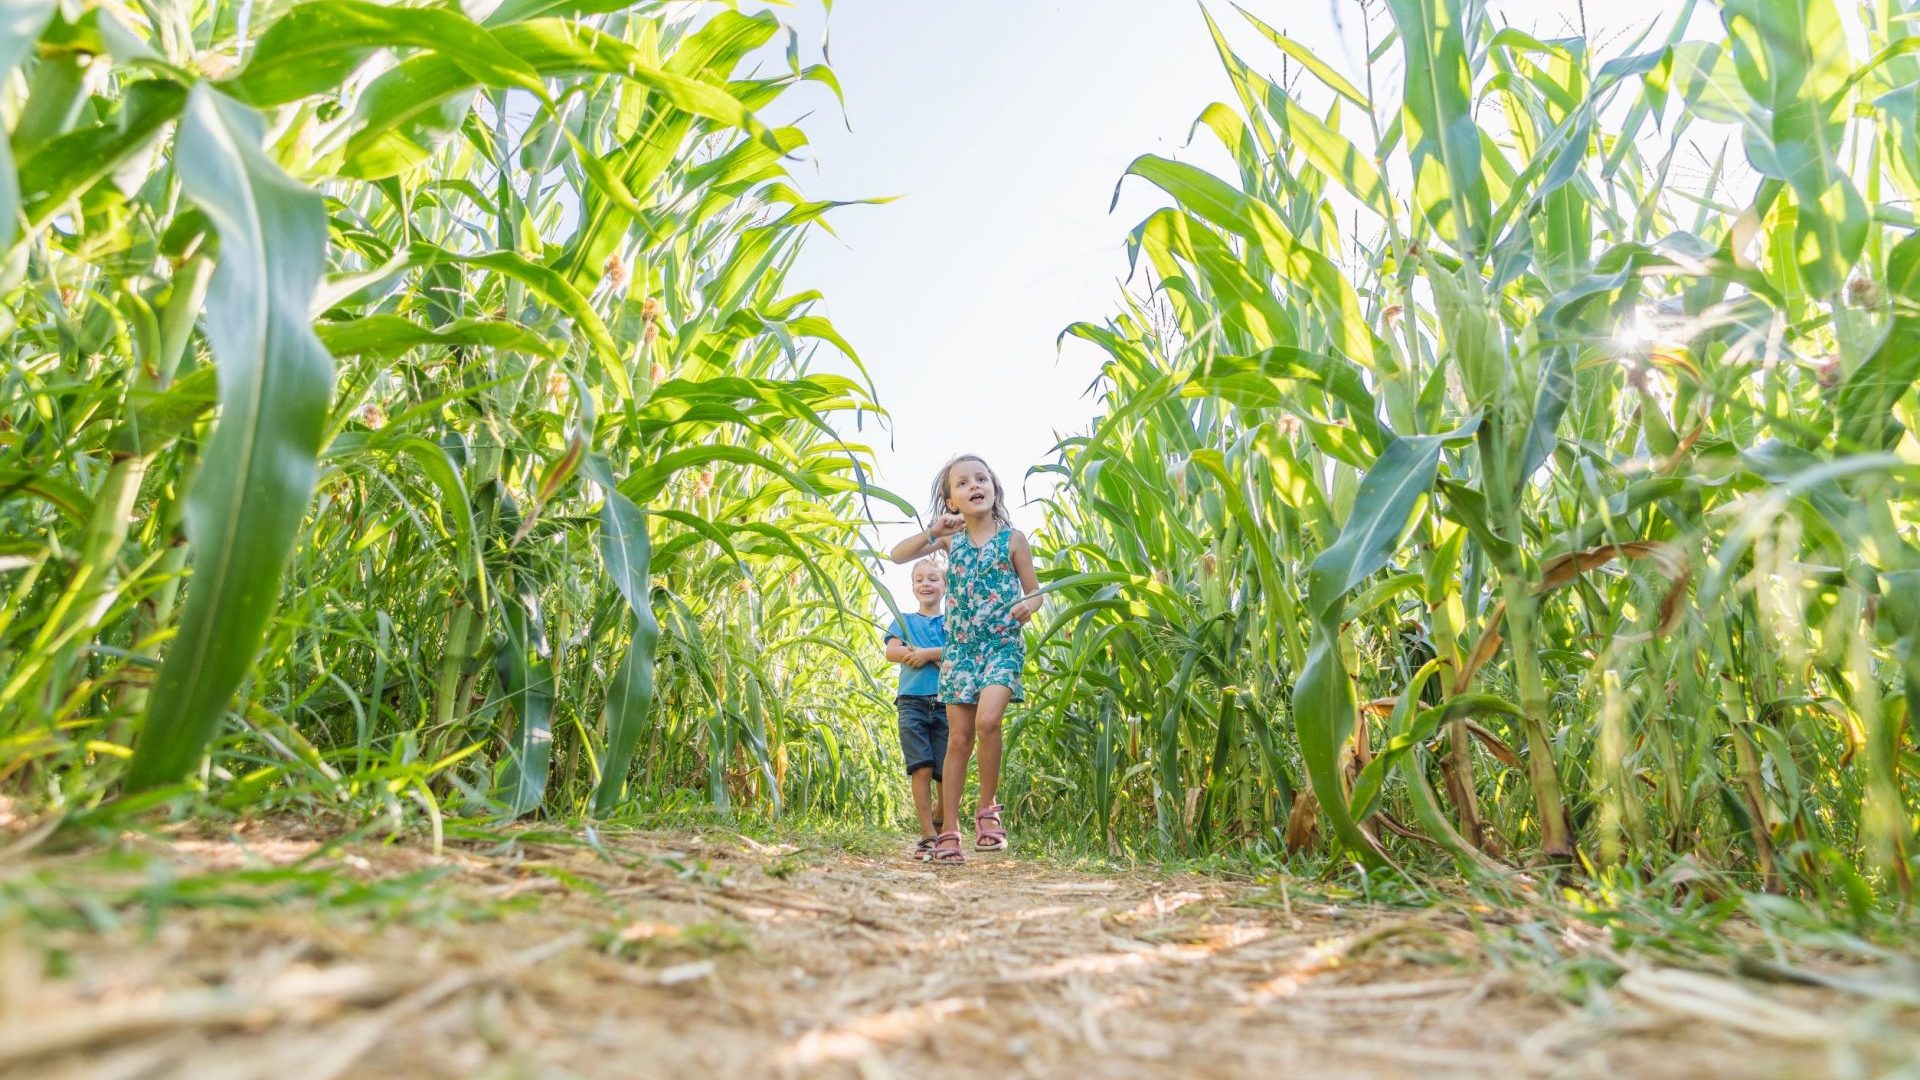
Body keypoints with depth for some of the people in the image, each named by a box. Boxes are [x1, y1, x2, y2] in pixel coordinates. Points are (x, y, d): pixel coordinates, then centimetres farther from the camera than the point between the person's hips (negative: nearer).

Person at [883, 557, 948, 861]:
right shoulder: (903, 620, 16)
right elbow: (892, 652, -2)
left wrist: (927, 653, -11)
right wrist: (942, 656, -6)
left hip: (947, 703, 0)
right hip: (912, 702, 0)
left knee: (948, 775, -2)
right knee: (922, 770, -10)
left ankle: (939, 824, 23)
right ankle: (928, 836, -4)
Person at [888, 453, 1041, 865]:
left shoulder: (1012, 538, 0)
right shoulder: (950, 539, 7)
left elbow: (1035, 590, 6)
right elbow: (898, 555, 0)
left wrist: (1029, 605, -18)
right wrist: (932, 531, -16)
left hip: (1002, 644, -2)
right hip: (960, 648, 3)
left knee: (987, 720, -25)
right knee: (958, 739, 2)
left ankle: (987, 807, -4)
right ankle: (949, 832, 10)